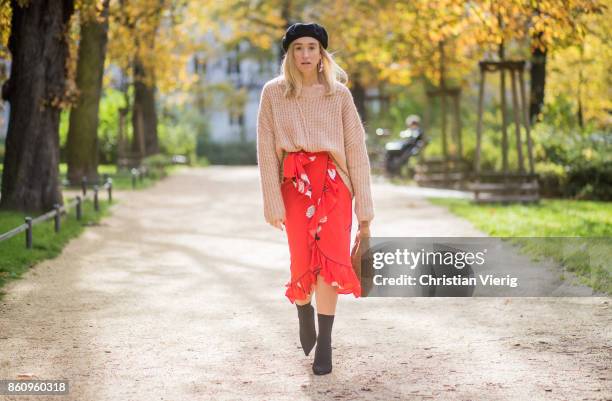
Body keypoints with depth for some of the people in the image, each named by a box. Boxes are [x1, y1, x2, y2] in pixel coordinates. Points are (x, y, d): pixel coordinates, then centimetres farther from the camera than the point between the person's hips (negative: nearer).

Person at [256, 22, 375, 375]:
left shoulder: (339, 93, 3)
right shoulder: (273, 93, 2)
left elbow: (356, 149, 3)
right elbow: (266, 151, 2)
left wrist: (364, 207, 0)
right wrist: (272, 202, -4)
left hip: (333, 182, 0)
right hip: (294, 183, 0)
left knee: (330, 260, -11)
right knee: (304, 262, -1)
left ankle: (325, 342, 0)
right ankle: (304, 310, 33)